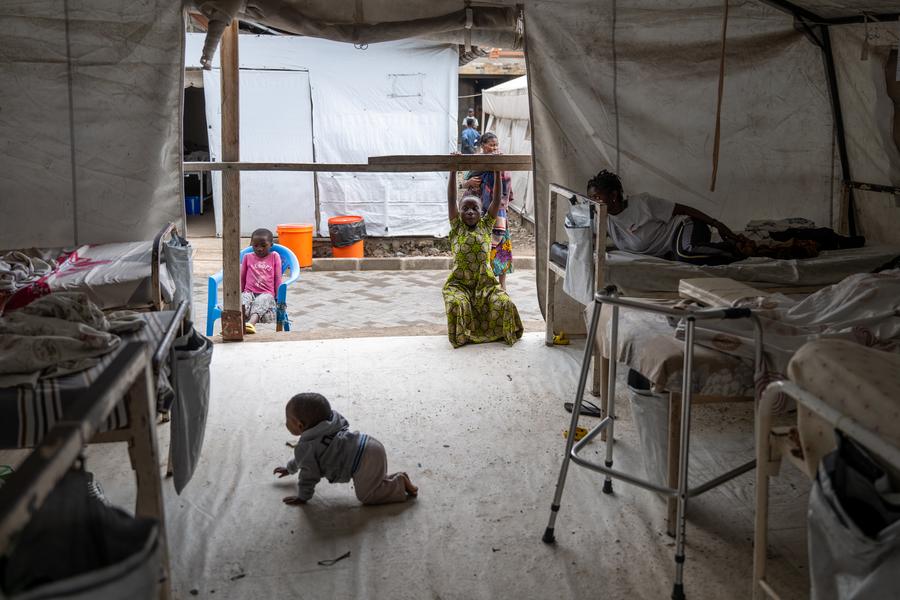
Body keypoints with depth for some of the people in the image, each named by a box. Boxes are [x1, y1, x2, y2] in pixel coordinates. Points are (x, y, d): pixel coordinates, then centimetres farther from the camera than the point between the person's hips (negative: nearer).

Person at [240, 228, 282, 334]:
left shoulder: (274, 256, 15)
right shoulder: (247, 257, 20)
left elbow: (278, 278, 11)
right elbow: (242, 278, 23)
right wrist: (239, 294, 15)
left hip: (266, 294, -2)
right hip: (249, 292, 2)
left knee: (261, 301, -38)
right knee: (243, 300, -35)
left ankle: (251, 323, -67)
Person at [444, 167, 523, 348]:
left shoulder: (486, 225, 7)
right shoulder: (456, 226, 4)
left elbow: (496, 200, -1)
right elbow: (451, 199, -5)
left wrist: (497, 173, -9)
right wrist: (453, 171, -12)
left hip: (485, 282, 1)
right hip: (459, 283, -1)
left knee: (504, 303, -22)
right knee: (457, 304, -30)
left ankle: (504, 333, 5)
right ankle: (462, 334, -3)